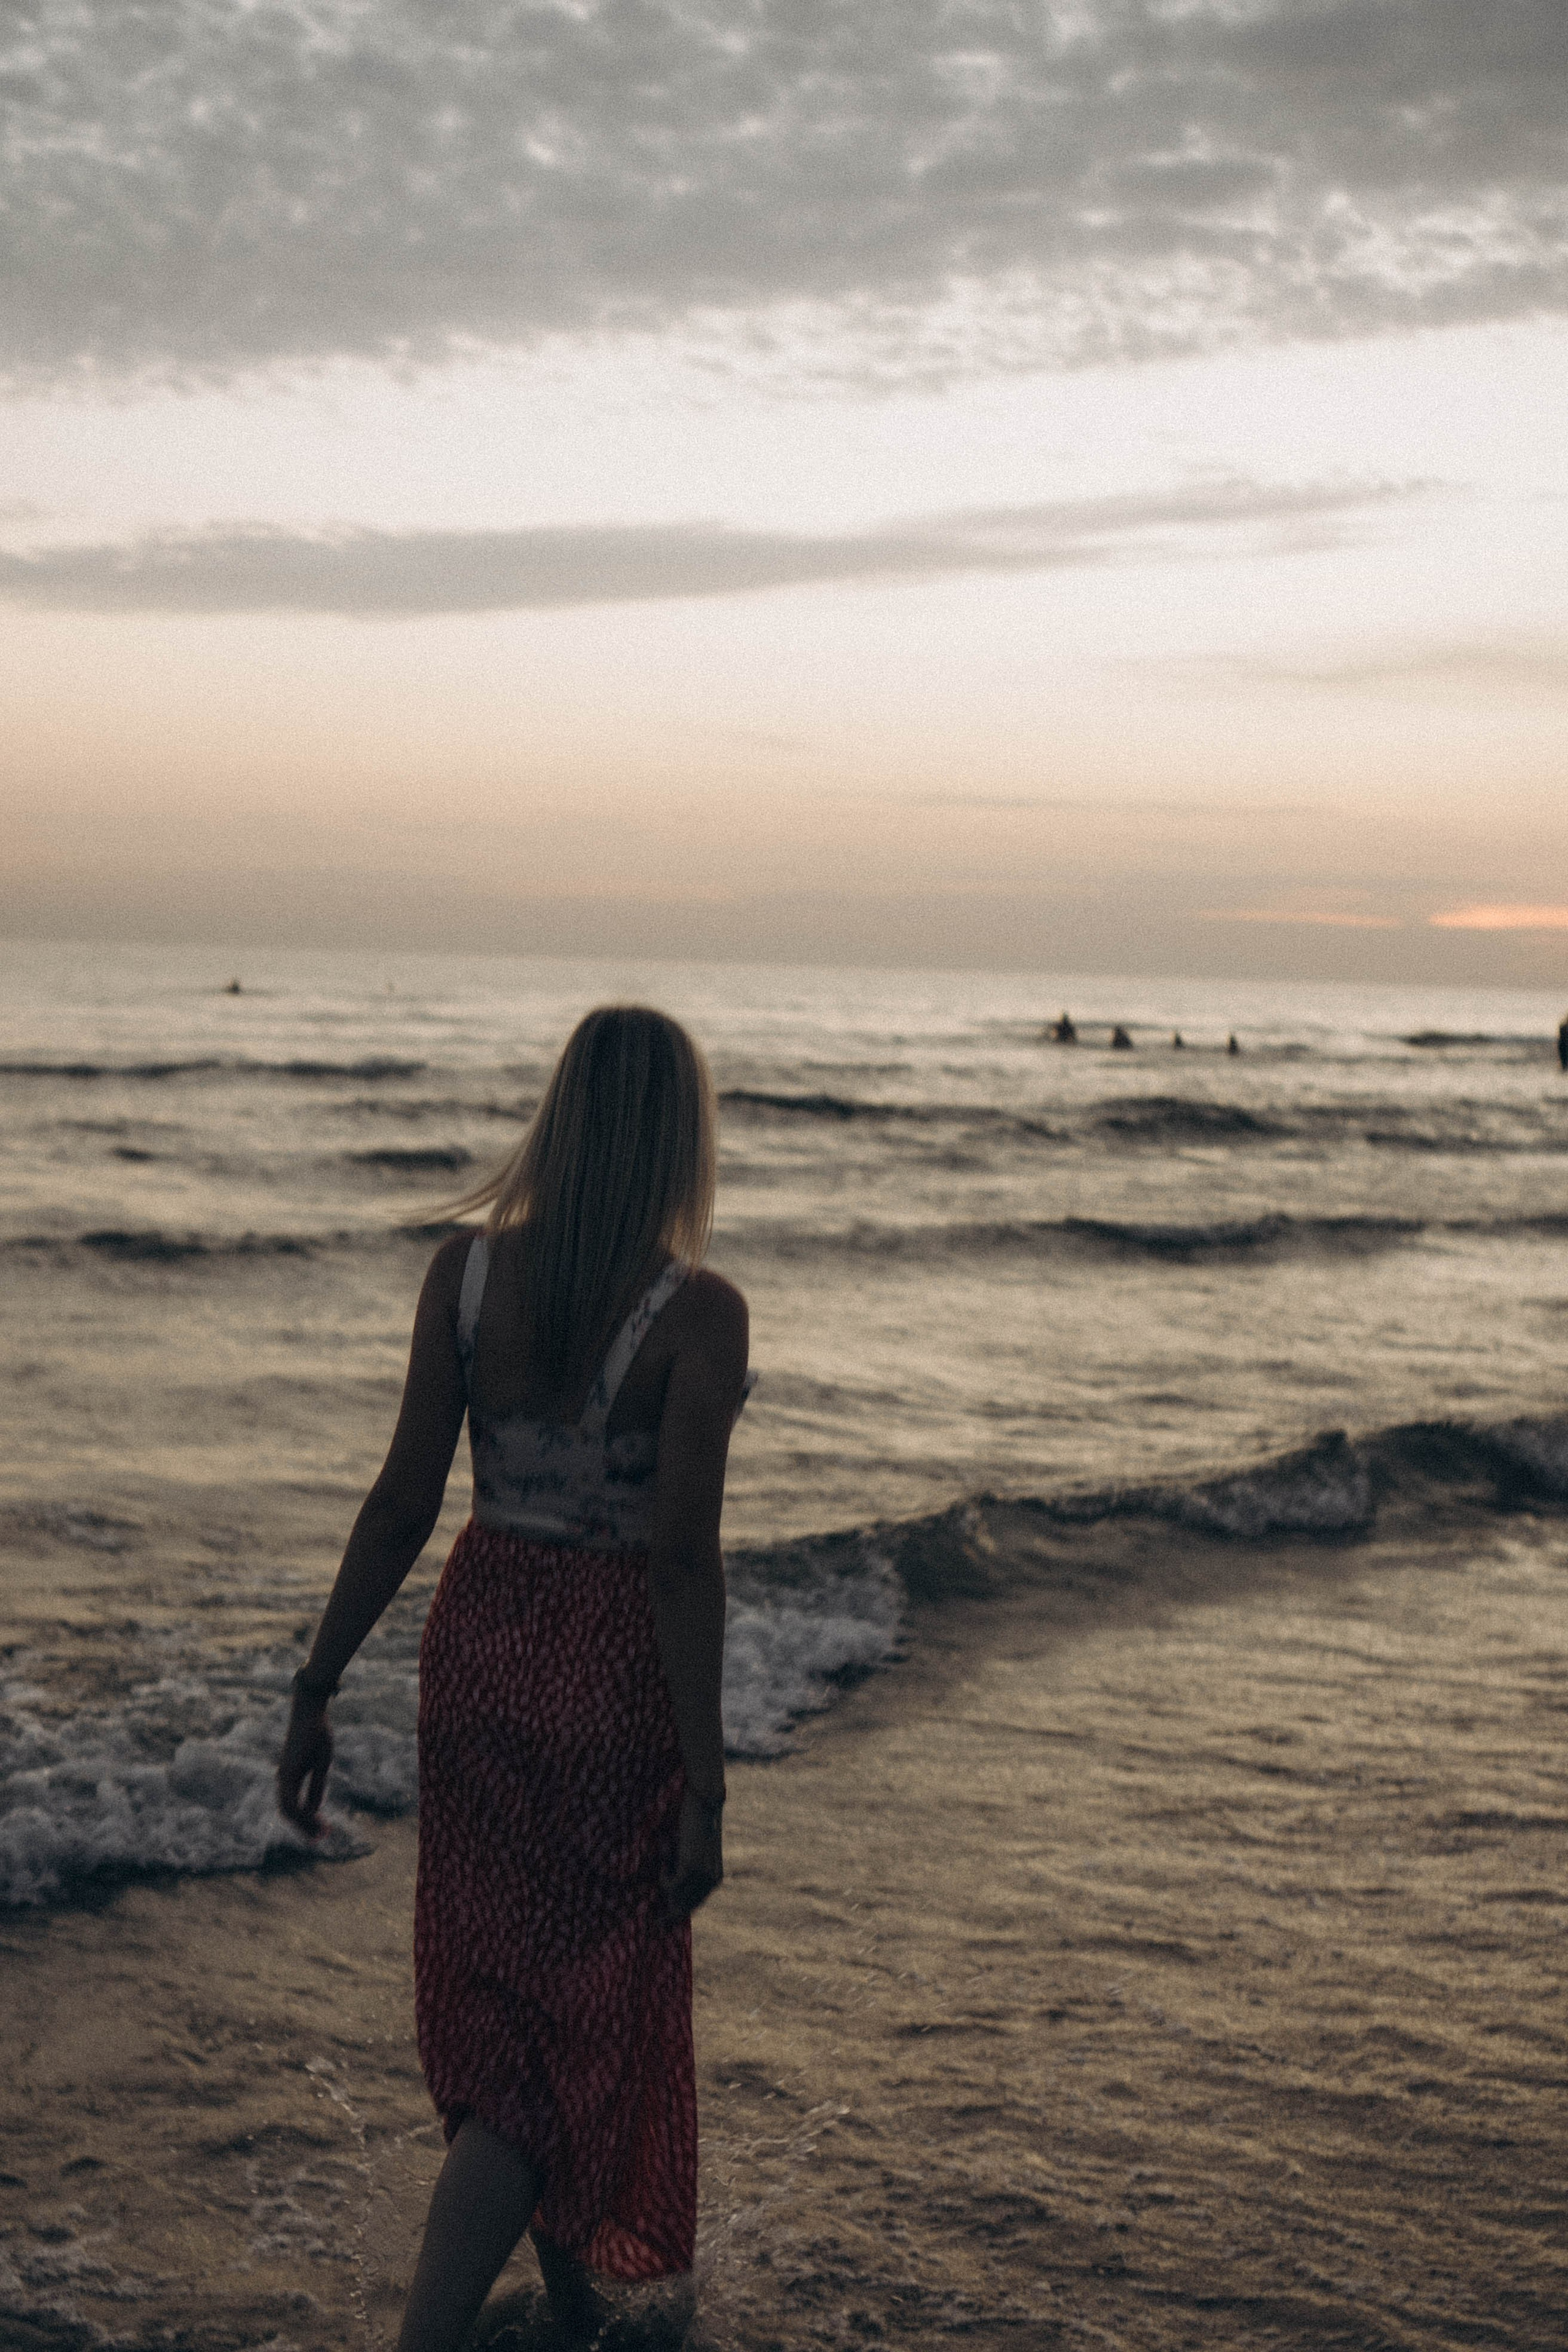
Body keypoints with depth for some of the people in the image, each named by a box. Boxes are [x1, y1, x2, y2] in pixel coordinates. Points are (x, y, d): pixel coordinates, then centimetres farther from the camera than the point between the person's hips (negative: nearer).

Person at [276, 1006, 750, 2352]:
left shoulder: (467, 1272, -6)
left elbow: (403, 1506, -5)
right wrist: (705, 1788, -13)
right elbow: (683, 1556, -19)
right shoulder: (697, 1314, -17)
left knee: (498, 2000, 22)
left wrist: (319, 1687, 5)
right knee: (581, 2020, 9)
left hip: (482, 1648, 5)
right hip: (612, 1675, -4)